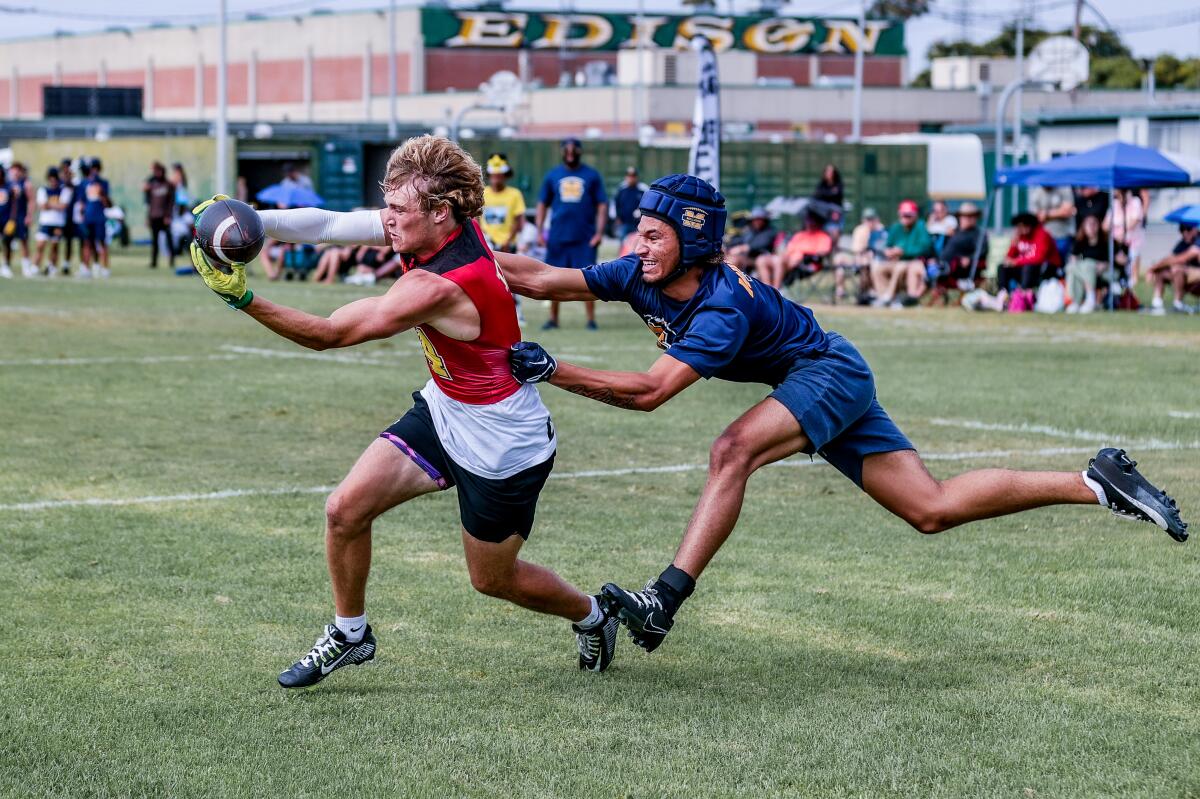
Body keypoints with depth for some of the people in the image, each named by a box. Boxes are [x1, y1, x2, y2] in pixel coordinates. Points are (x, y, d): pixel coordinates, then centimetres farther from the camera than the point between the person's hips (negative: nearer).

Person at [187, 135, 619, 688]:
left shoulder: (437, 288, -34)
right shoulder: (445, 230, -10)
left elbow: (327, 334, -31)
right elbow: (329, 225, -14)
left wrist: (244, 298, -36)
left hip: (503, 448, -8)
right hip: (442, 412, 8)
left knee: (492, 579, 12)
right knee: (344, 510, -2)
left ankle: (592, 616, 41)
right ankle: (350, 632, 20)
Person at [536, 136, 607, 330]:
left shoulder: (592, 175, 5)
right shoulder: (552, 175, 10)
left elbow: (602, 205, 4)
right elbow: (543, 204, 13)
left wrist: (599, 232, -5)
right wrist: (539, 230, 4)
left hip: (585, 238, -2)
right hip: (557, 237, 2)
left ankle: (591, 319, 1)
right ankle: (553, 318, 12)